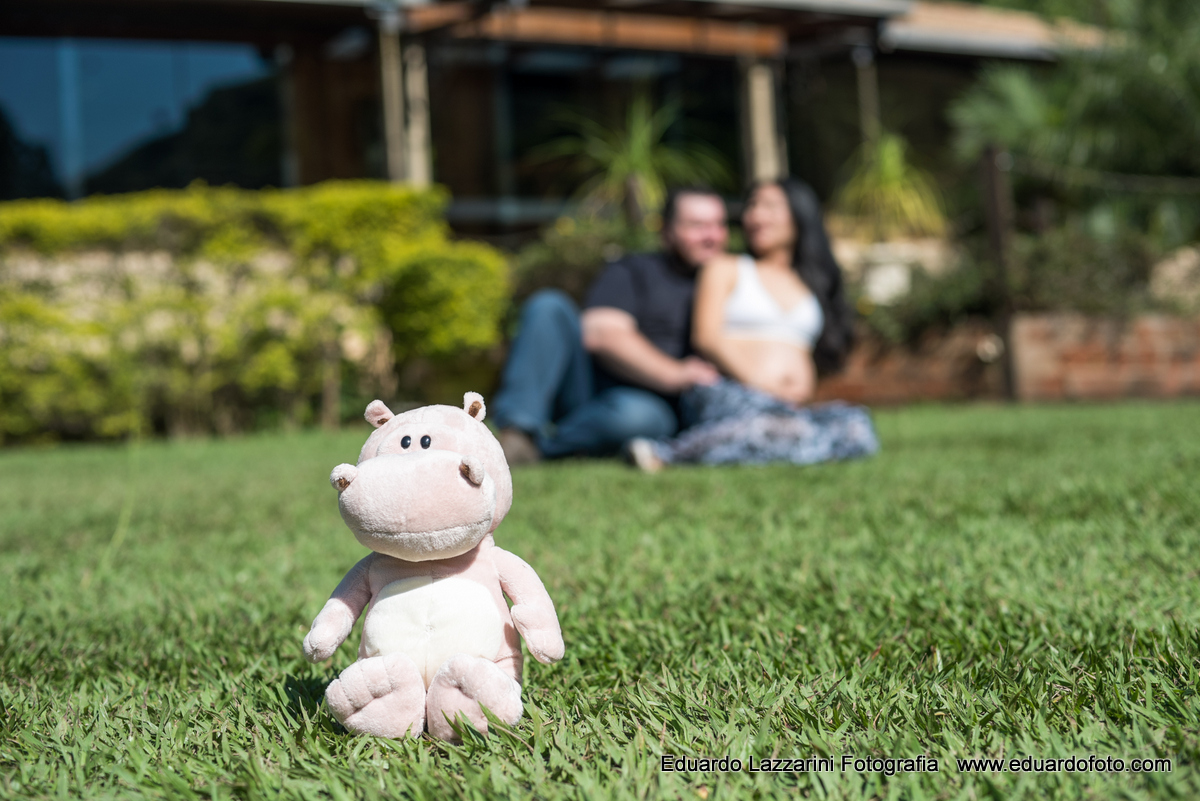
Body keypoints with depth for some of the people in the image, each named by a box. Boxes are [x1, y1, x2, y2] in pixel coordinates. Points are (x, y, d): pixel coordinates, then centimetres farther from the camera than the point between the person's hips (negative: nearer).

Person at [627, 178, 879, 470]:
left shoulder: (813, 284, 31)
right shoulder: (725, 268, 17)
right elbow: (706, 336, 2)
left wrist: (803, 387, 2)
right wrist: (758, 384, -12)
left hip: (790, 406, 5)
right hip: (728, 395, -5)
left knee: (857, 425, -33)